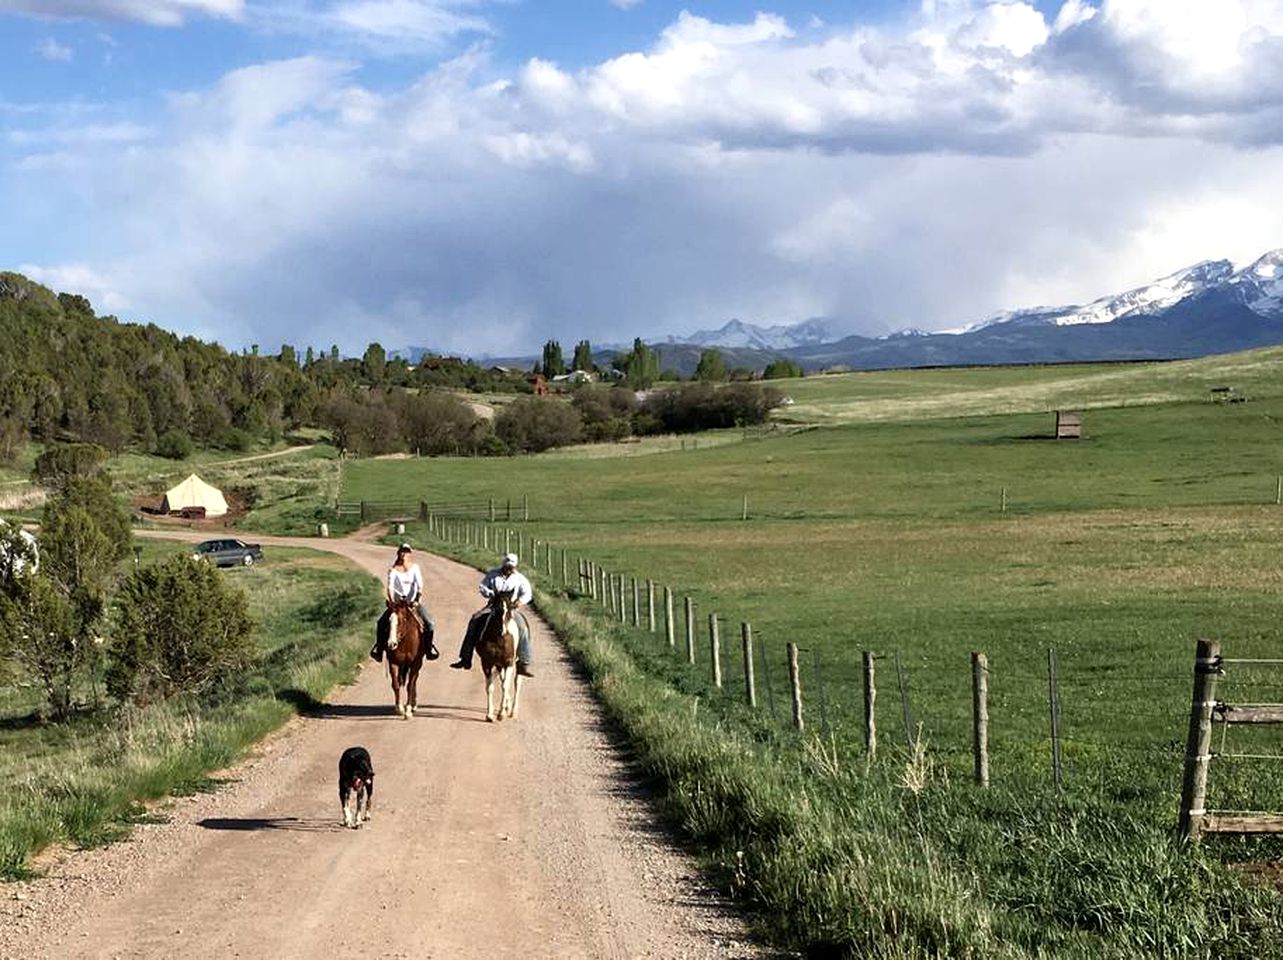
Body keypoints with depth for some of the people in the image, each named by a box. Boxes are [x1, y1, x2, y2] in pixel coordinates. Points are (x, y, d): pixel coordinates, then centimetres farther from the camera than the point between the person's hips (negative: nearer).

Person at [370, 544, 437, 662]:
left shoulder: (415, 568, 0)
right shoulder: (393, 570, -2)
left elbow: (420, 586, -4)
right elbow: (390, 587, -8)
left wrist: (419, 599, -17)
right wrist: (392, 601, -21)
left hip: (413, 602, 0)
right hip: (397, 602, 0)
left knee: (429, 623, -14)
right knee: (381, 624, -15)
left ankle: (429, 648, 4)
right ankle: (379, 649, 2)